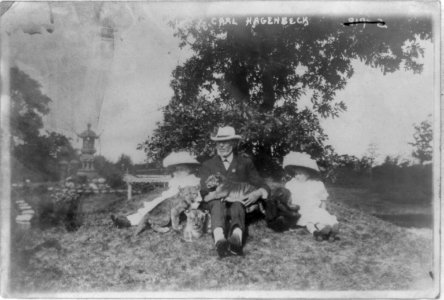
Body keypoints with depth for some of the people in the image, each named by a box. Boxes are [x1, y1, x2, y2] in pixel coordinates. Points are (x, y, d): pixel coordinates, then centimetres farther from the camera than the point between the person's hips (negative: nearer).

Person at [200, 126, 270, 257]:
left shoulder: (245, 163, 19)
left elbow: (263, 187, 12)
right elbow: (203, 193, 7)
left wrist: (257, 193, -13)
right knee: (218, 203, -35)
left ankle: (236, 238, -65)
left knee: (237, 204, -35)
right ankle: (219, 240, -63)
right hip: (214, 205, 0)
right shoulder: (207, 165, 19)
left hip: (239, 204, 0)